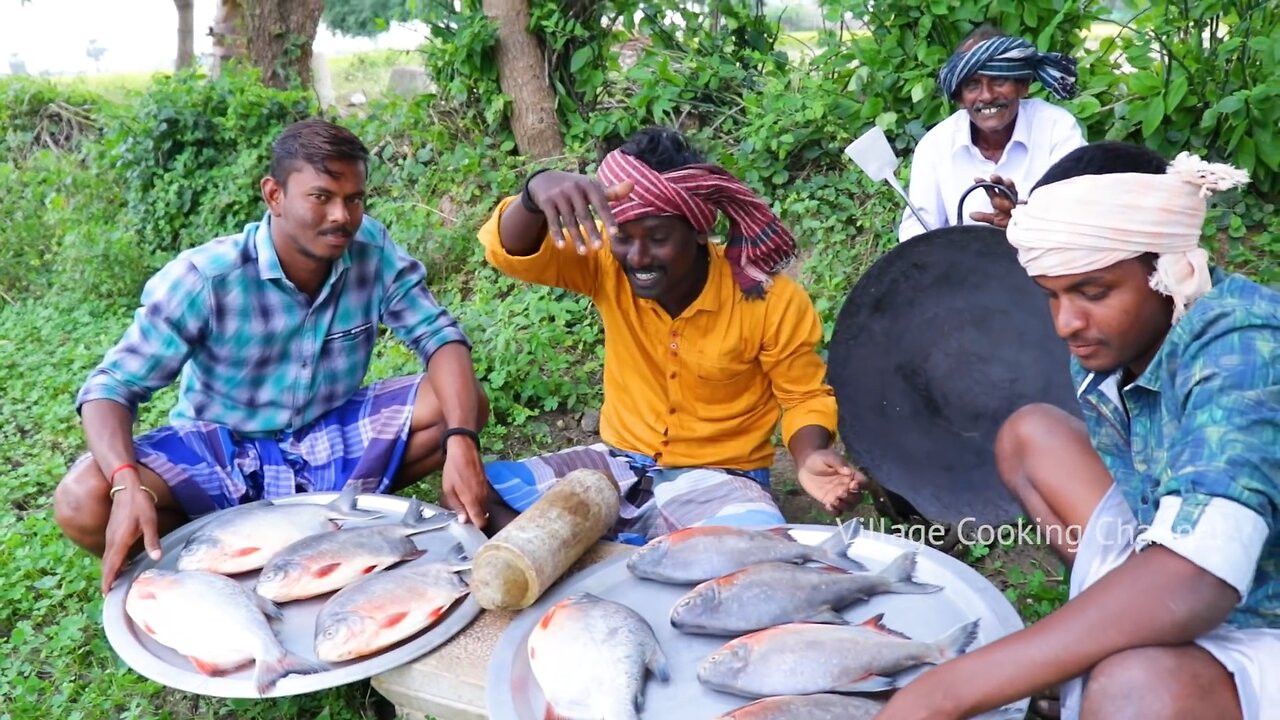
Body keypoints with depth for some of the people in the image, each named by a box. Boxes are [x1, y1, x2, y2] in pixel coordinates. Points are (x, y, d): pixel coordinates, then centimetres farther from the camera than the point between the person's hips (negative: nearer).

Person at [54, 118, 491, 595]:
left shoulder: (372, 250, -14)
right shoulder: (203, 279, -21)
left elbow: (438, 334, -15)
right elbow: (113, 386, -19)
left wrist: (461, 440, -33)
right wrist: (128, 484, -40)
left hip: (332, 440, 3)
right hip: (220, 454, -2)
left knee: (464, 402, -17)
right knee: (81, 503, -28)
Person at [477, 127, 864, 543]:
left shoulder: (771, 301, -16)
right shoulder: (608, 265, -10)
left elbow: (805, 397, -4)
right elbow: (511, 252, -21)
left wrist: (810, 457, -26)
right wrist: (537, 191, -44)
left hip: (716, 478, -2)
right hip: (619, 464, 2)